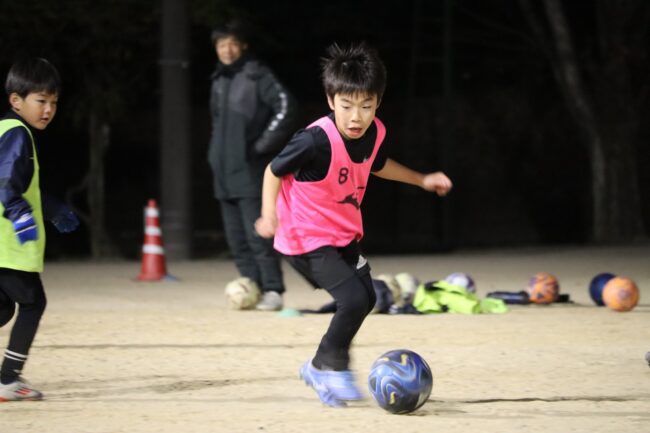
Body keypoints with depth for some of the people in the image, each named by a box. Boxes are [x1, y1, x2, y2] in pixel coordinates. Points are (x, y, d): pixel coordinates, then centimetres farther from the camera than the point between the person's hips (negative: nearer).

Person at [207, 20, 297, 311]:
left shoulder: (256, 76, -6)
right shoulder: (218, 81, 17)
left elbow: (284, 106, -15)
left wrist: (263, 145, -15)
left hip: (249, 170, -7)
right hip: (224, 172, 7)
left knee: (257, 233, -13)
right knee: (237, 239, 6)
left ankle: (273, 291, -13)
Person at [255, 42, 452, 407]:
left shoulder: (374, 133, -7)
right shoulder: (316, 140, -29)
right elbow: (275, 171, -16)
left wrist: (421, 180, 18)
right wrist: (269, 215, -27)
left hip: (345, 235, 8)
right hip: (308, 240, -8)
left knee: (366, 298, 17)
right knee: (354, 299, -20)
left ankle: (324, 368, 33)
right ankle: (329, 366, 3)